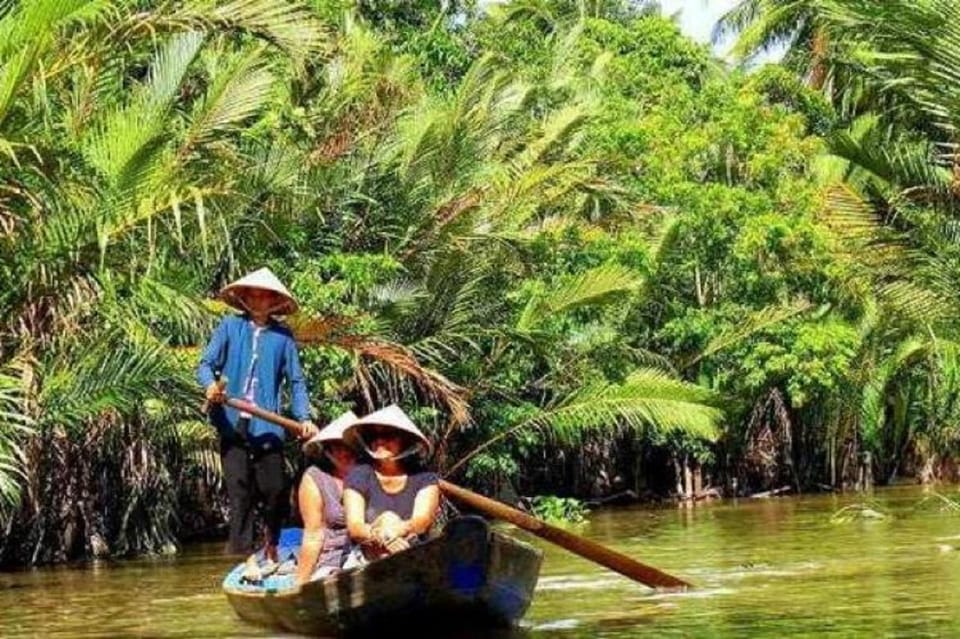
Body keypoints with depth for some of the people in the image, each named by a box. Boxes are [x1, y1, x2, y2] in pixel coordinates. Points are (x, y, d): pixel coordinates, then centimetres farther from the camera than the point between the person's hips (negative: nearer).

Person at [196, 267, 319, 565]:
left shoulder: (282, 336, 7)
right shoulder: (230, 326, 7)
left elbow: (295, 381, 8)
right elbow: (206, 364, 4)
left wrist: (304, 418, -5)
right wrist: (211, 384, -19)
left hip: (267, 425, 0)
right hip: (233, 421, 0)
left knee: (274, 489, -1)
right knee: (239, 489, -1)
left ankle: (272, 546, 21)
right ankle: (241, 551, 2)